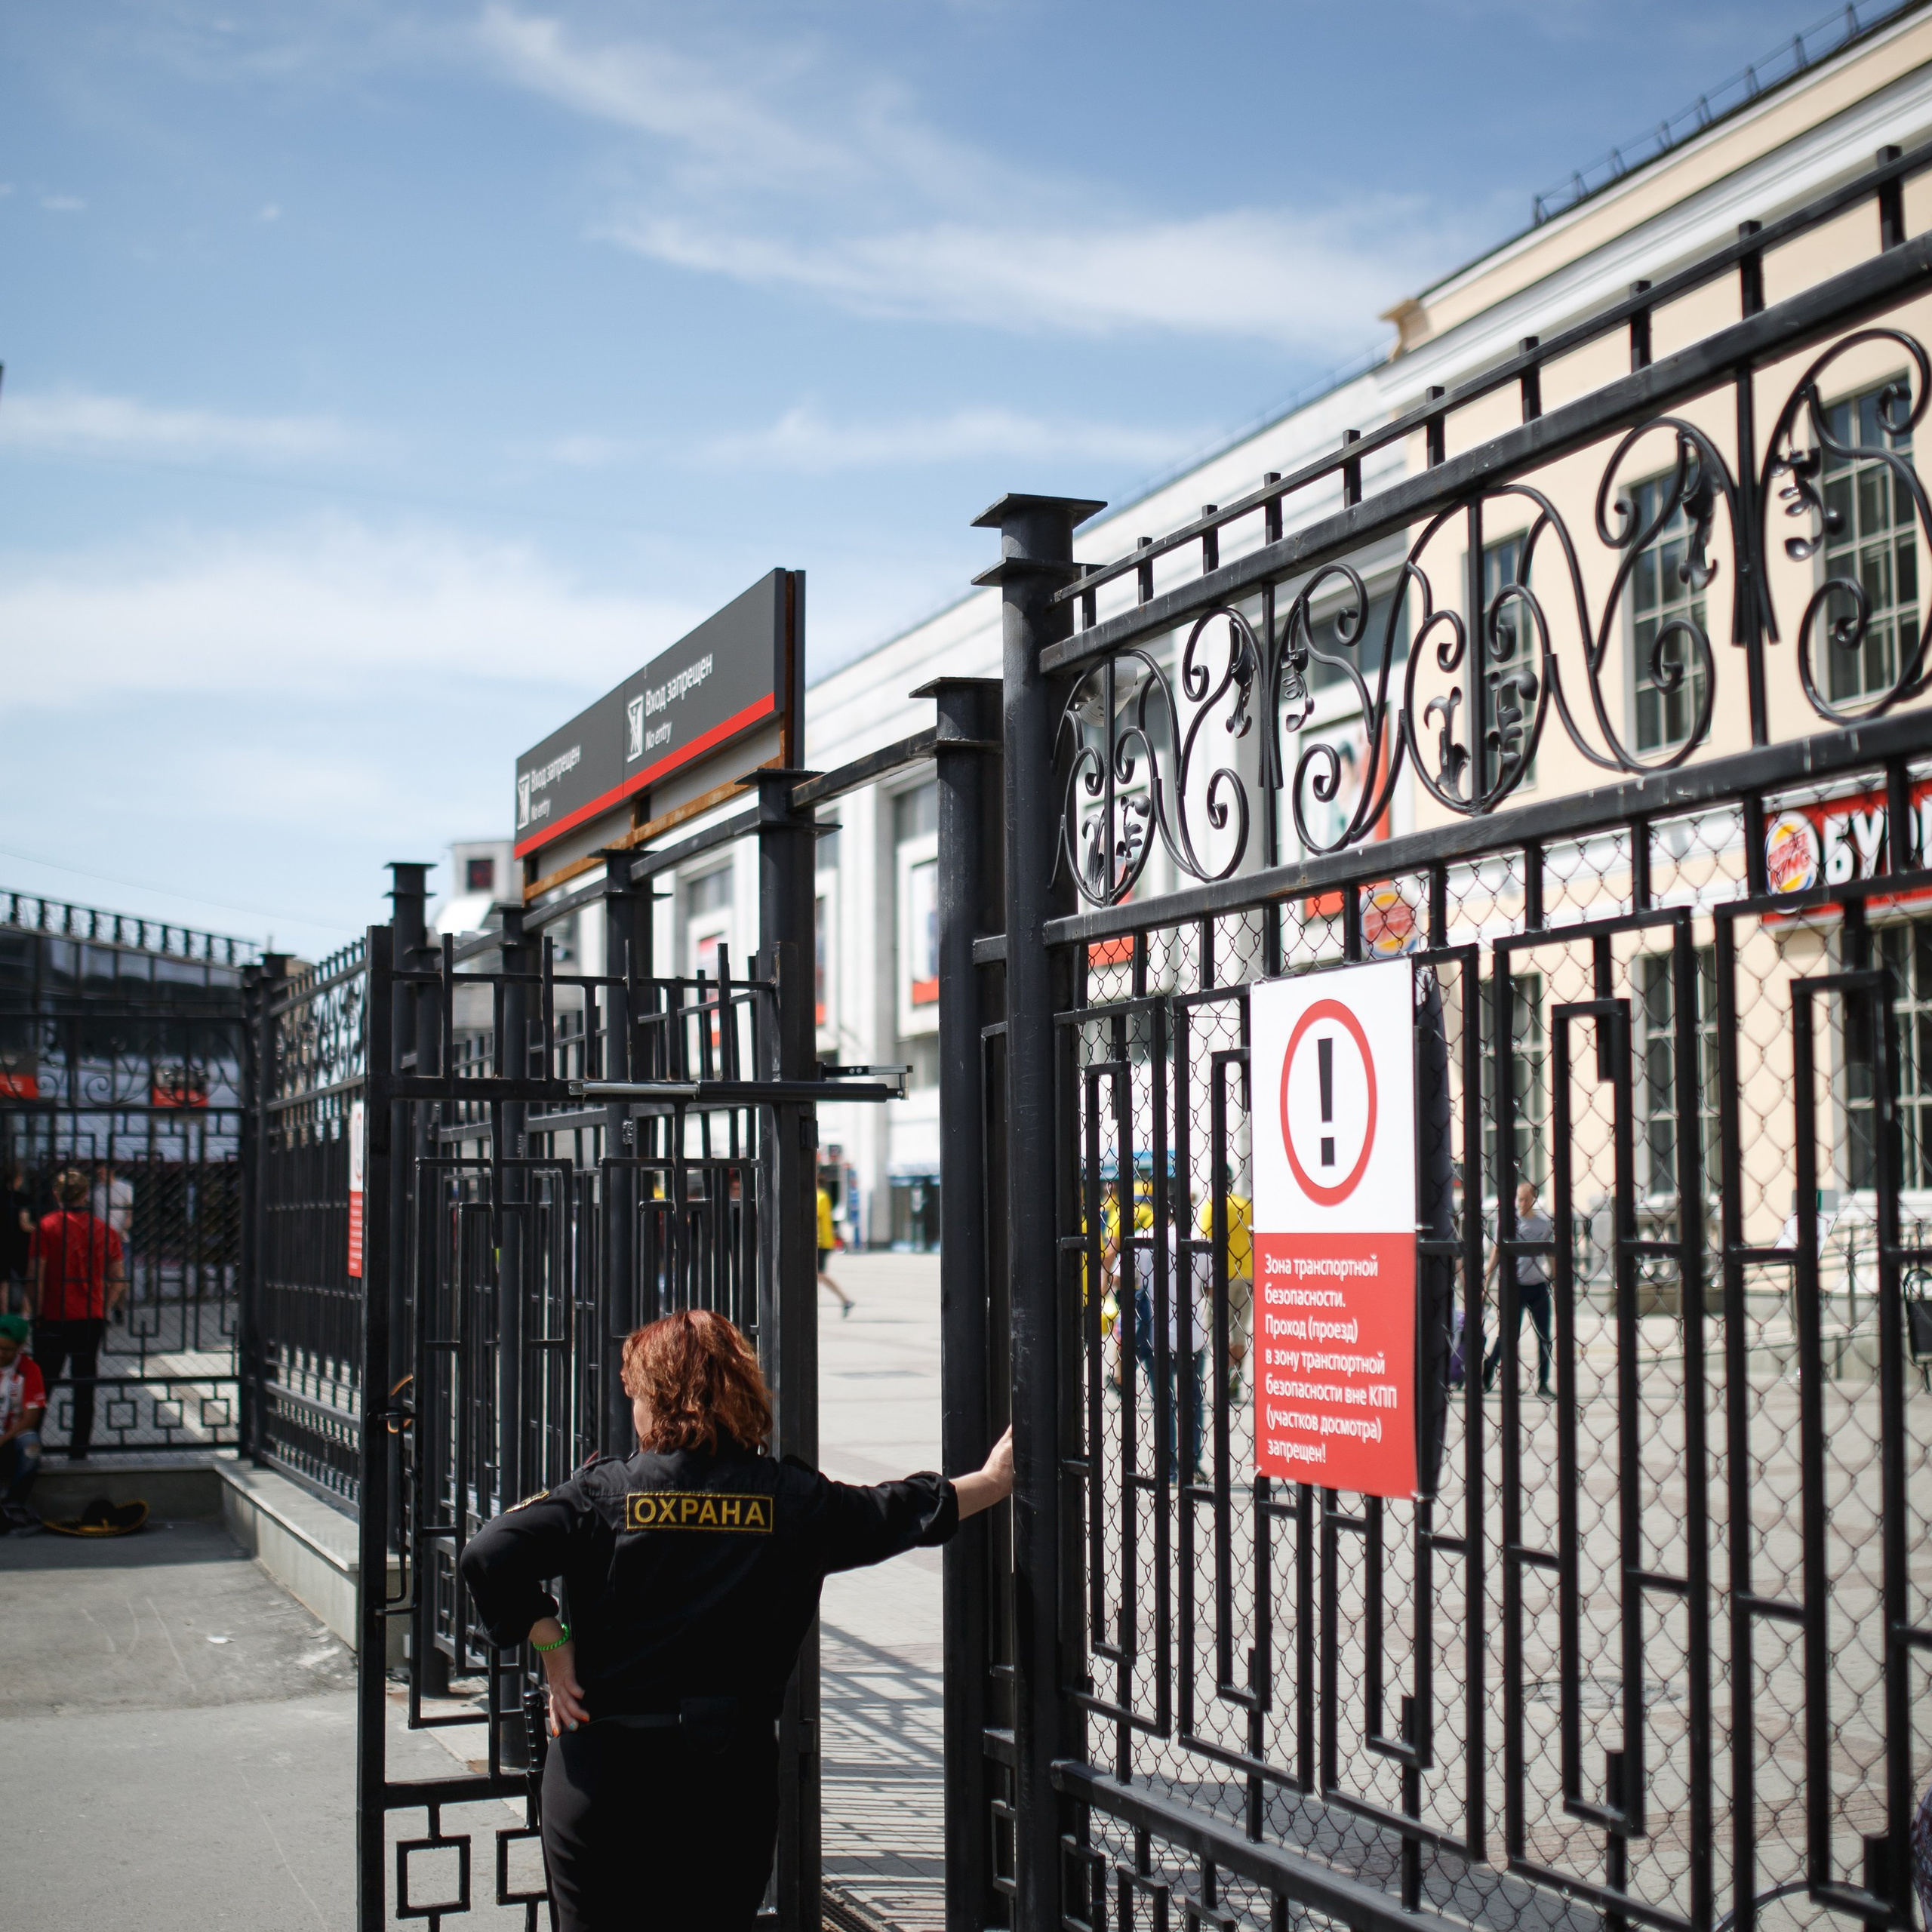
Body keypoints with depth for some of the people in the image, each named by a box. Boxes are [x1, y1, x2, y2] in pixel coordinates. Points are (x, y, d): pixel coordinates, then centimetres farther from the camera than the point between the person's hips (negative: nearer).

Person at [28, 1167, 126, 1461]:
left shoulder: (47, 1226, -6)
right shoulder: (104, 1230, 5)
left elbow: (35, 1276, -10)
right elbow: (119, 1280, 6)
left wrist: (37, 1312, -2)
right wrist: (105, 1310, 12)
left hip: (54, 1318, -2)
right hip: (92, 1320, 3)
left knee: (43, 1384, 5)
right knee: (84, 1386, 7)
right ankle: (79, 1450, 8)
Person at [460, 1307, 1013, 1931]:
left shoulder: (604, 1494, -5)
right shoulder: (794, 1498, 1)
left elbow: (489, 1554, -16)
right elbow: (901, 1514, 14)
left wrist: (549, 1642, -5)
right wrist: (992, 1479, 29)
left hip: (603, 1771, -2)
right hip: (731, 1774, 2)